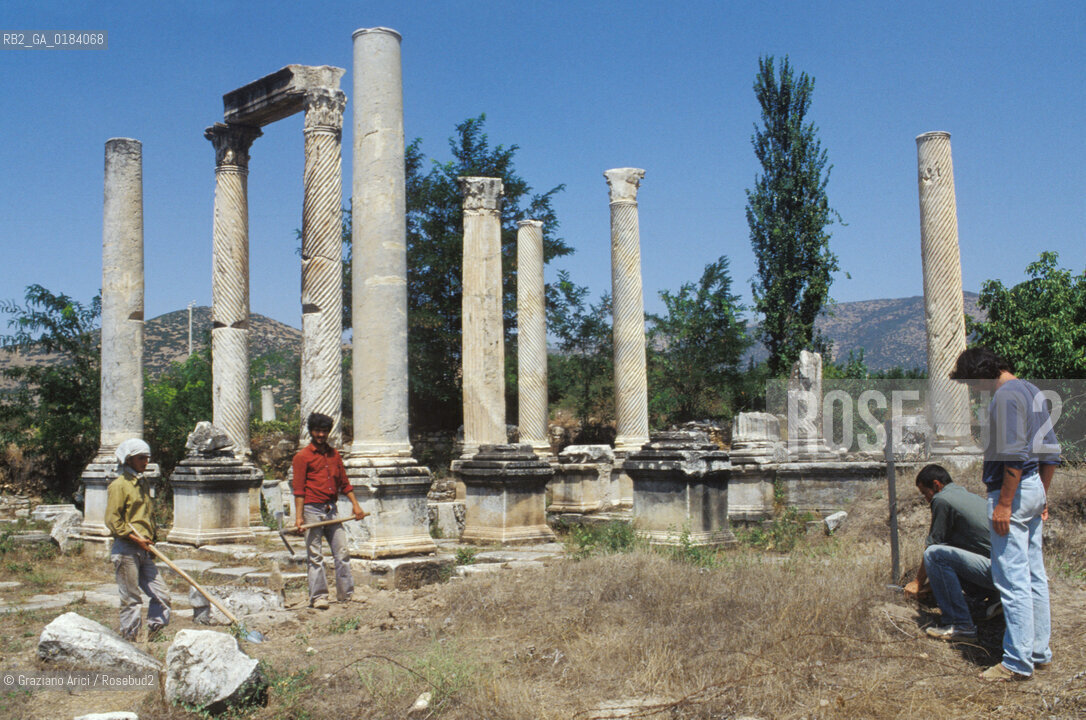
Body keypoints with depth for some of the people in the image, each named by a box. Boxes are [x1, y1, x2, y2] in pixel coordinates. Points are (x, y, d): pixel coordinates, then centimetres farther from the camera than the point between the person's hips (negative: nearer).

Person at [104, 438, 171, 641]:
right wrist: (136, 538, -17)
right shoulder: (119, 485, -8)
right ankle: (130, 639, 8)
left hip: (144, 551, 8)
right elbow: (112, 520, -14)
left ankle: (152, 637, 13)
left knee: (162, 595, 4)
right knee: (131, 599, -2)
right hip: (125, 550, -8)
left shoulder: (144, 483, 17)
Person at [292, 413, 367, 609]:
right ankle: (318, 597, 2)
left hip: (331, 510, 6)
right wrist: (299, 516, -15)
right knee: (315, 556, -2)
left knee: (342, 552, 4)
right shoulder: (303, 456, -2)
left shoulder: (334, 454, 15)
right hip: (312, 510, -5)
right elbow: (299, 489, -7)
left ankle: (346, 594, 10)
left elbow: (344, 482, 19)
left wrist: (355, 504, 8)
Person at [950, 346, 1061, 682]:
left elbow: (1013, 456, -22)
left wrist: (1004, 504, -21)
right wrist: (1043, 495, 22)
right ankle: (1039, 651, 22)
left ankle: (1019, 661, -4)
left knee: (1012, 580, -7)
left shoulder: (1006, 395, -14)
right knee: (1034, 576, 14)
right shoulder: (1032, 391, 16)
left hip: (1014, 490, -10)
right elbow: (1051, 451, 19)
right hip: (1035, 489, 10)